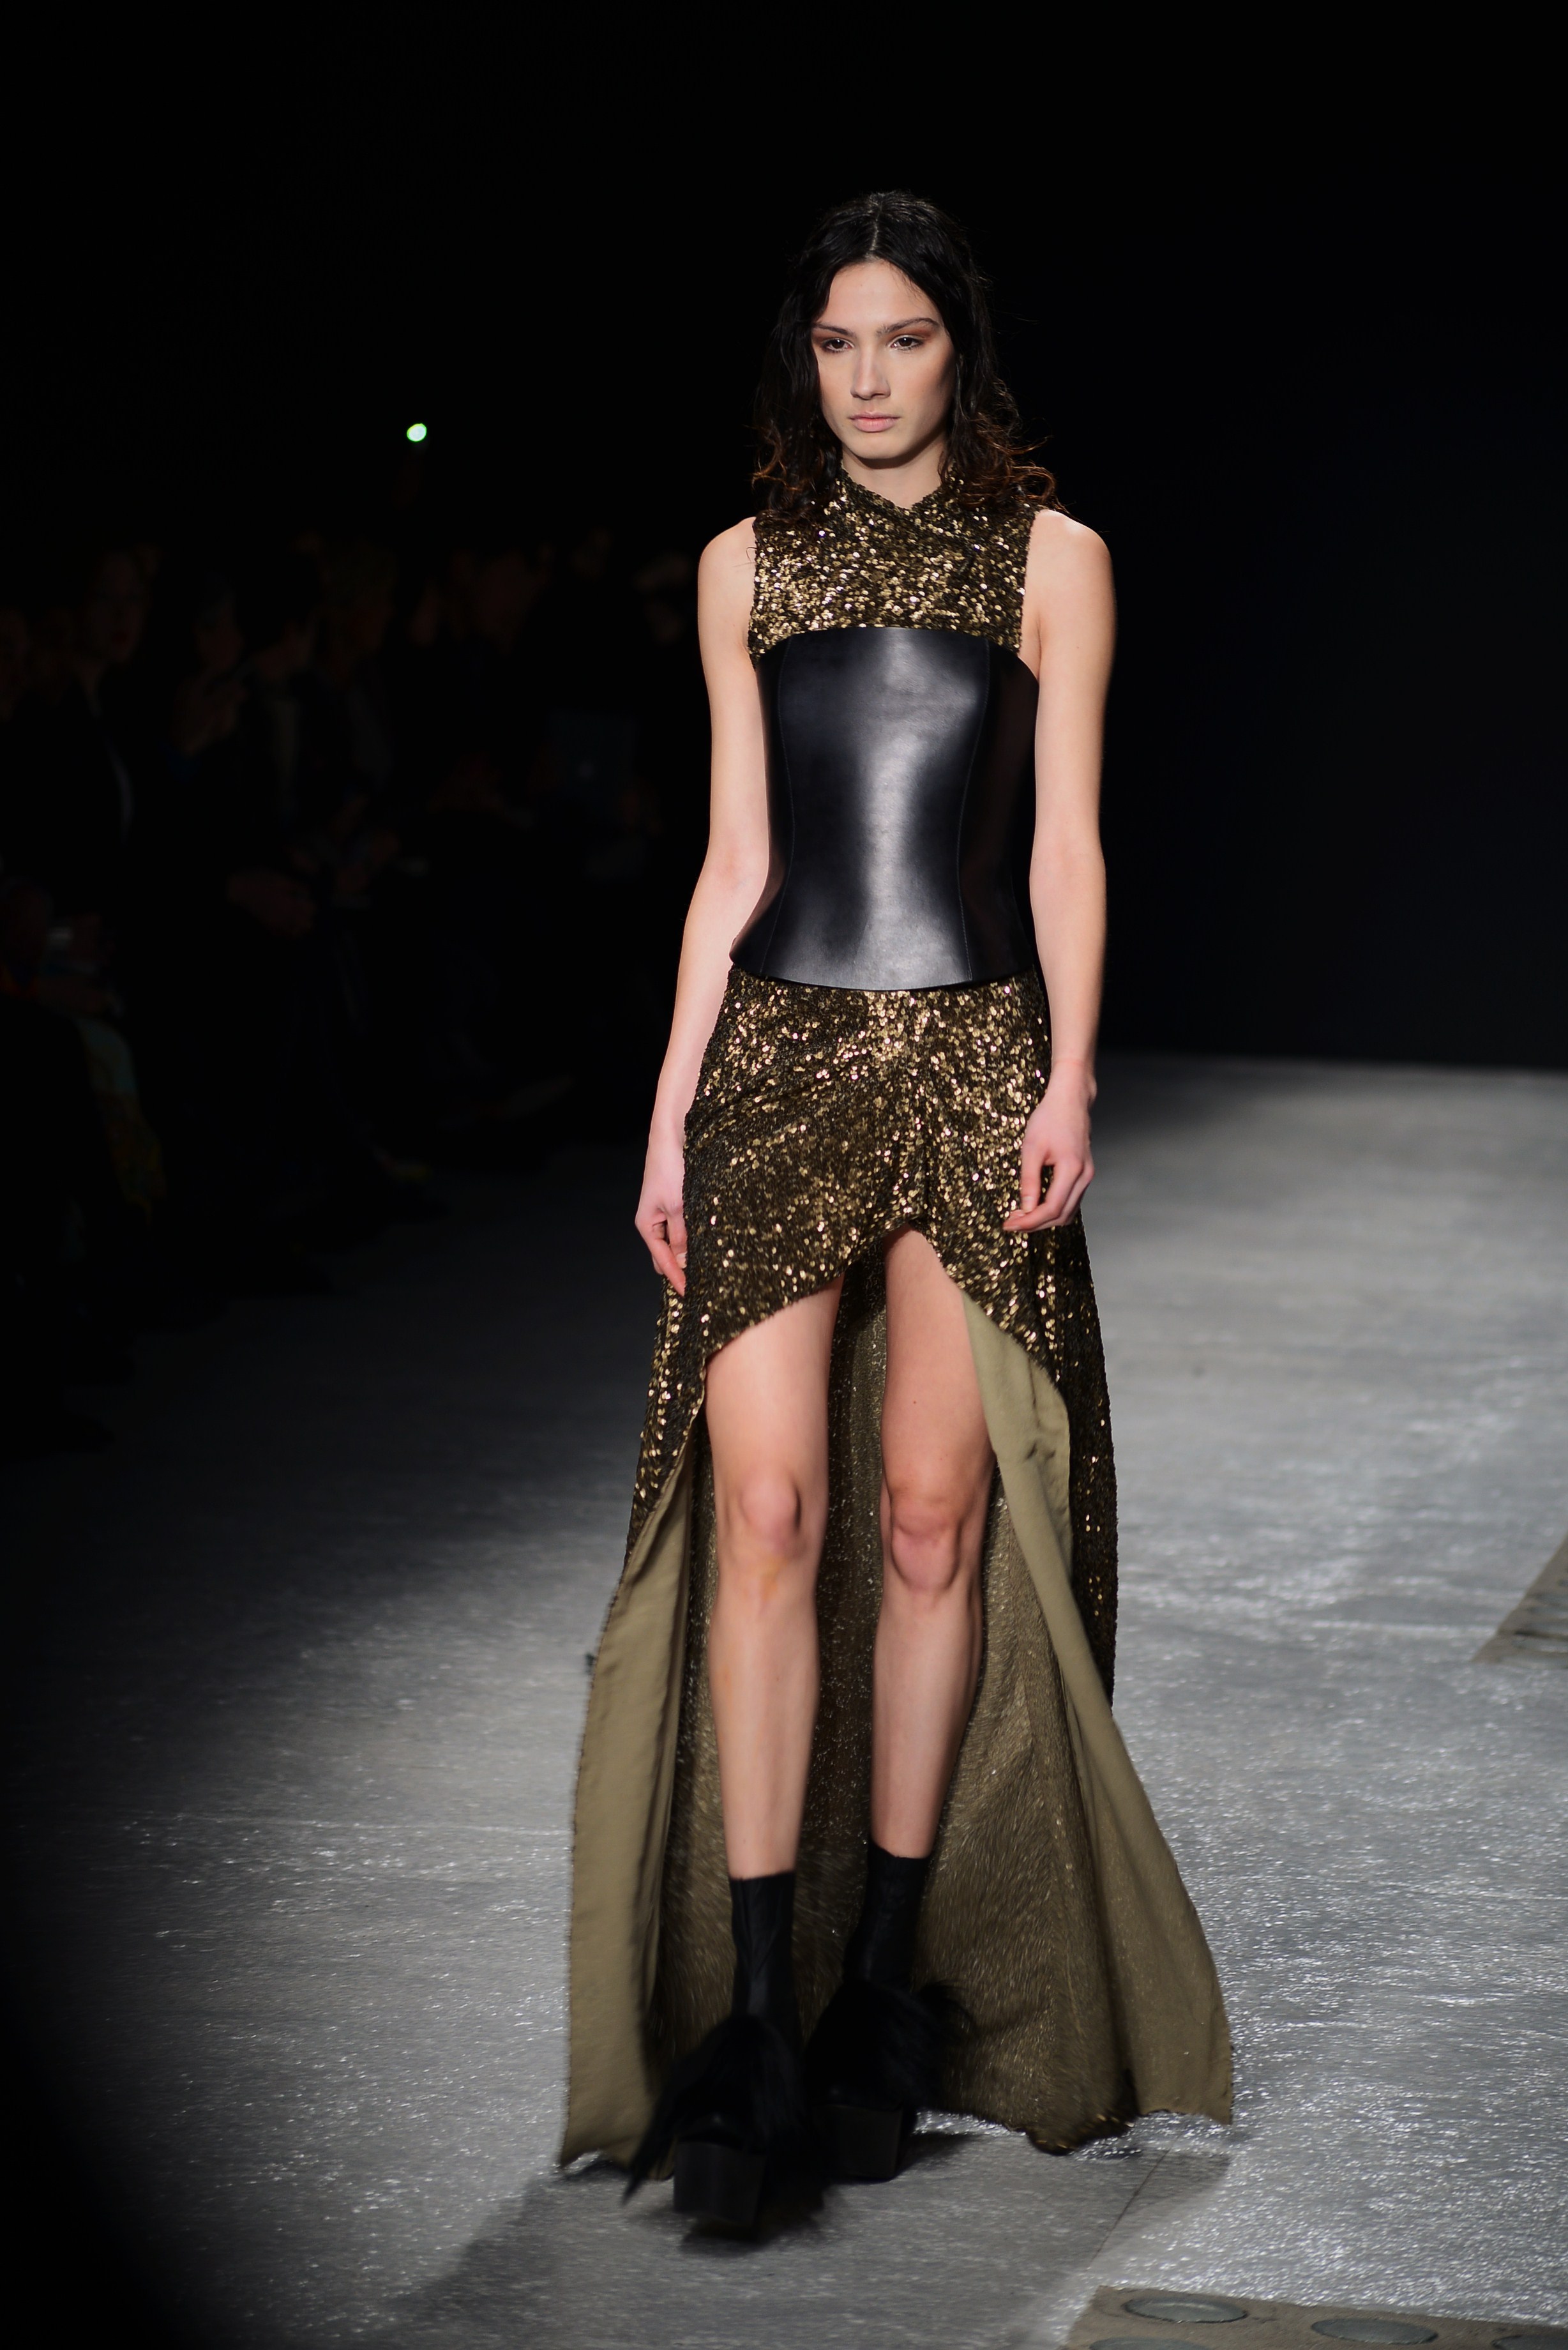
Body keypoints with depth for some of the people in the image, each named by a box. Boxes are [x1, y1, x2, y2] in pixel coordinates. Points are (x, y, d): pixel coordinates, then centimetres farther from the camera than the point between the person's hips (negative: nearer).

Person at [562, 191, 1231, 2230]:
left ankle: (889, 1985, 9)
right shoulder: (748, 567, 13)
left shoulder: (1049, 558, 7)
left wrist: (1069, 1081, -7)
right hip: (782, 1059, 1)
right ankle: (756, 2021, -10)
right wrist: (673, 1106, 6)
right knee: (764, 1504, -10)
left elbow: (1067, 846, 3)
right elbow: (735, 860, 12)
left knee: (931, 1514, -2)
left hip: (970, 1063, -1)